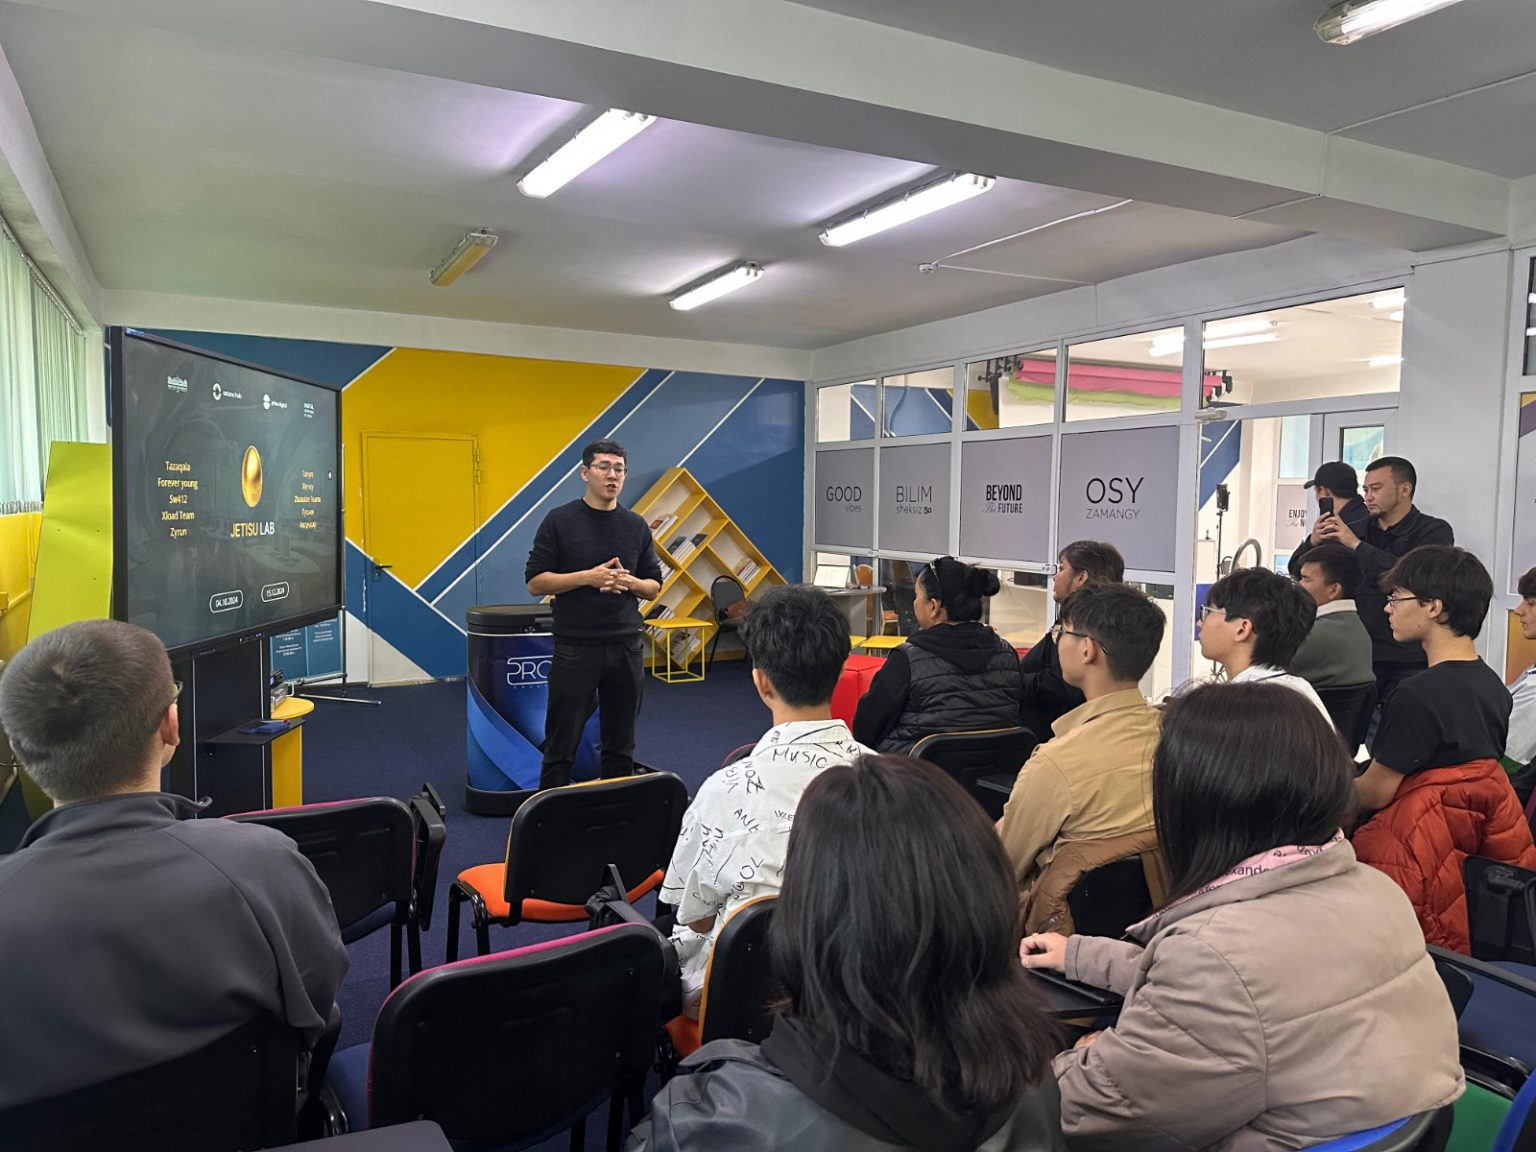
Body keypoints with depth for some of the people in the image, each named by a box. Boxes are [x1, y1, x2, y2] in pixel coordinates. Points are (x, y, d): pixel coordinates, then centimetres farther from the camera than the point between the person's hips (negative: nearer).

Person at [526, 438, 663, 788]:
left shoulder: (636, 526, 7)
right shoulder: (560, 520, -4)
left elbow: (653, 586, 10)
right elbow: (535, 582, -7)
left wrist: (629, 582, -12)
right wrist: (589, 576, -19)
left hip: (625, 648, 4)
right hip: (575, 648, -4)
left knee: (620, 745, 12)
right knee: (561, 745, 3)